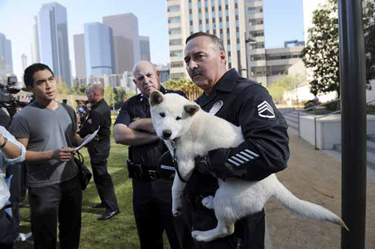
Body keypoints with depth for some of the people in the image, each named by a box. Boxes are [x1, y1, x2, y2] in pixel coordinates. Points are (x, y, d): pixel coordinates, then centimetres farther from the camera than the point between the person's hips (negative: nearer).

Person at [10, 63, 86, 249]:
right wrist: (52, 155, -26)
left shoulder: (68, 110, 6)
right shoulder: (23, 117, -13)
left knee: (72, 233, 22)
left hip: (71, 180, 6)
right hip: (43, 187, -5)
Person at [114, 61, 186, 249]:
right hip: (141, 182, 4)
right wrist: (158, 134, -13)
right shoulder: (130, 105, 7)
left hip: (172, 179, -4)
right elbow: (119, 136, -8)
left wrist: (138, 123, -6)